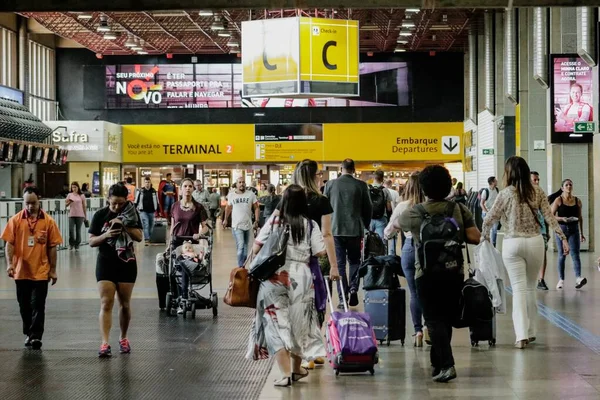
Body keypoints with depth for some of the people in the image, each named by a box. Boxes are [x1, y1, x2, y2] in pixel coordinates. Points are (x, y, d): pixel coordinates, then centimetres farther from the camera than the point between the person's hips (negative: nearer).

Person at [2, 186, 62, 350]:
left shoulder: (48, 221, -3)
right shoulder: (15, 220, 0)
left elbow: (52, 247, 1)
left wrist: (53, 270, 2)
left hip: (41, 272, -2)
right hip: (21, 271, 2)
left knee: (38, 305, -5)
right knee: (24, 306, 13)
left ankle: (36, 336, -3)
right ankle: (29, 334, 27)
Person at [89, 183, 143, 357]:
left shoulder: (131, 213, 0)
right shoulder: (100, 215, -3)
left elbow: (139, 237, -6)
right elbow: (91, 241, -1)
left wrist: (123, 224, -18)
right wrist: (106, 235, -19)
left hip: (127, 263, 1)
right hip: (106, 263, -1)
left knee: (125, 304, 9)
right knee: (106, 303, -9)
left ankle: (123, 338, 27)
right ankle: (105, 343, -13)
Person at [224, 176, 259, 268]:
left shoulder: (251, 194, 1)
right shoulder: (231, 195, 3)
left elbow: (256, 208, 3)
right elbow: (228, 208, 17)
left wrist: (256, 221, -5)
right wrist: (225, 219, 21)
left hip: (249, 225, 2)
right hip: (237, 226, -2)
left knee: (247, 247, 11)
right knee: (241, 246, -15)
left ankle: (242, 264, 24)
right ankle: (240, 267, -12)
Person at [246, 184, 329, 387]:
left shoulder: (273, 222, -2)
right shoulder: (310, 225, 0)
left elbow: (256, 248, -2)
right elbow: (321, 252, -4)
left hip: (274, 277, -2)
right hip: (300, 278, 2)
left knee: (277, 324, 1)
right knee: (298, 322, 16)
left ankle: (286, 373, -7)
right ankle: (296, 369, 29)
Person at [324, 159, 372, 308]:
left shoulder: (330, 184, -1)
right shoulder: (361, 185, -3)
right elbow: (368, 208, 1)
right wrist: (365, 226, 16)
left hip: (336, 229, 0)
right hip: (355, 229, 0)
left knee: (339, 264, 4)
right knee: (354, 261, 16)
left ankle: (342, 298, 1)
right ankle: (353, 288, -4)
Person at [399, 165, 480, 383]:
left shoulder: (414, 213, -4)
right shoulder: (460, 209, -1)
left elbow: (397, 224, 15)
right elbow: (475, 238, -5)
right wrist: (457, 234, 11)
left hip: (428, 274, -3)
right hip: (455, 272, 3)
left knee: (434, 320, -3)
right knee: (446, 319, 15)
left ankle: (446, 365, -18)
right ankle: (437, 361, 25)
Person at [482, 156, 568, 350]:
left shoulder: (505, 194, -7)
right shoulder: (537, 191, 1)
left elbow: (489, 219, -5)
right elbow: (549, 216, -1)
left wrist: (484, 236, 13)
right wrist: (563, 237, 2)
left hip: (512, 245, -3)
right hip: (535, 242, 3)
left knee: (519, 289, -3)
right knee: (530, 287, 16)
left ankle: (522, 335, -13)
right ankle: (531, 331, 24)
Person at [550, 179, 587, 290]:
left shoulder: (577, 201, 7)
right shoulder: (558, 200, -2)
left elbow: (580, 218, 13)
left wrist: (581, 233, 14)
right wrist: (562, 219, -21)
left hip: (574, 230, 2)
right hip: (562, 229, -2)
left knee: (575, 254, -10)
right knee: (562, 255, 6)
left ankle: (578, 278, -23)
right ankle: (561, 280, 13)